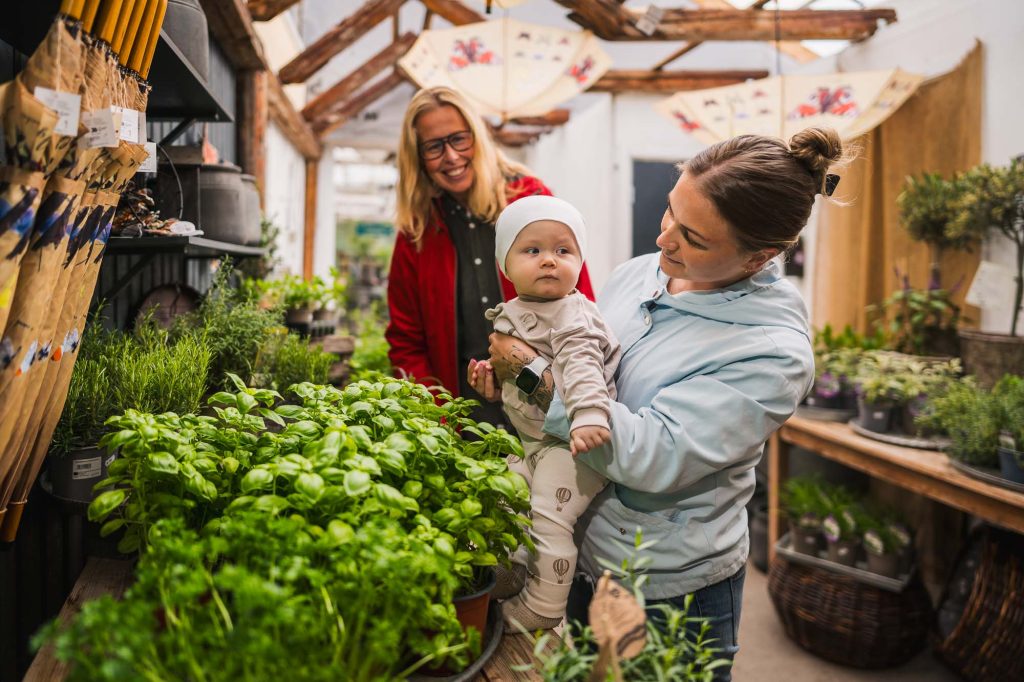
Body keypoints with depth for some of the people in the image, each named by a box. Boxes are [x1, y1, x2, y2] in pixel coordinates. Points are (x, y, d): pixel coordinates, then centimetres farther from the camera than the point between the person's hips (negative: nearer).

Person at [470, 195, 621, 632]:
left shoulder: (573, 313, -16)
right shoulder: (511, 315, 11)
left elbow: (581, 364, -33)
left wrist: (589, 414, -45)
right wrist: (493, 372, 12)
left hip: (569, 442, -9)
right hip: (532, 442, 9)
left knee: (548, 518, -12)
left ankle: (544, 607, 6)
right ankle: (505, 579, 36)